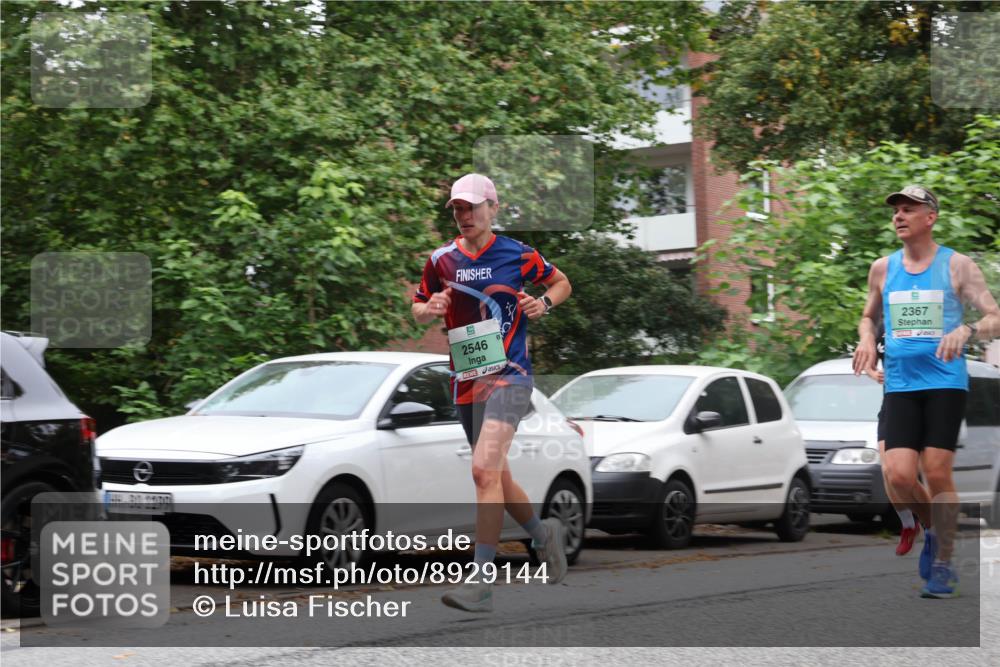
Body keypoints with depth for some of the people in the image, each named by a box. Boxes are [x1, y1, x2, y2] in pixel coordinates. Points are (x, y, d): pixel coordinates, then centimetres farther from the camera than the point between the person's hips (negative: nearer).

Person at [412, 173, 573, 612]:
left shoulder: (518, 255, 0)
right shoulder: (441, 260, 8)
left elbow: (562, 283, 16)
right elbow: (417, 310, 18)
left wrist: (544, 303, -5)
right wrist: (429, 309, -5)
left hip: (507, 375, -5)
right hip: (465, 382, 5)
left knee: (485, 469, -21)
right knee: (497, 478, 14)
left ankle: (480, 584, -22)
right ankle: (545, 534, 42)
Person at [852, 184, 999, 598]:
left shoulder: (957, 266, 1)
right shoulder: (882, 269, 11)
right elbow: (868, 317, 26)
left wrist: (966, 330, -22)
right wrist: (867, 339, 3)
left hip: (945, 382, -3)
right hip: (900, 385, 3)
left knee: (937, 473, -8)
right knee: (899, 475, -11)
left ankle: (944, 564, 7)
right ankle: (932, 531, 20)